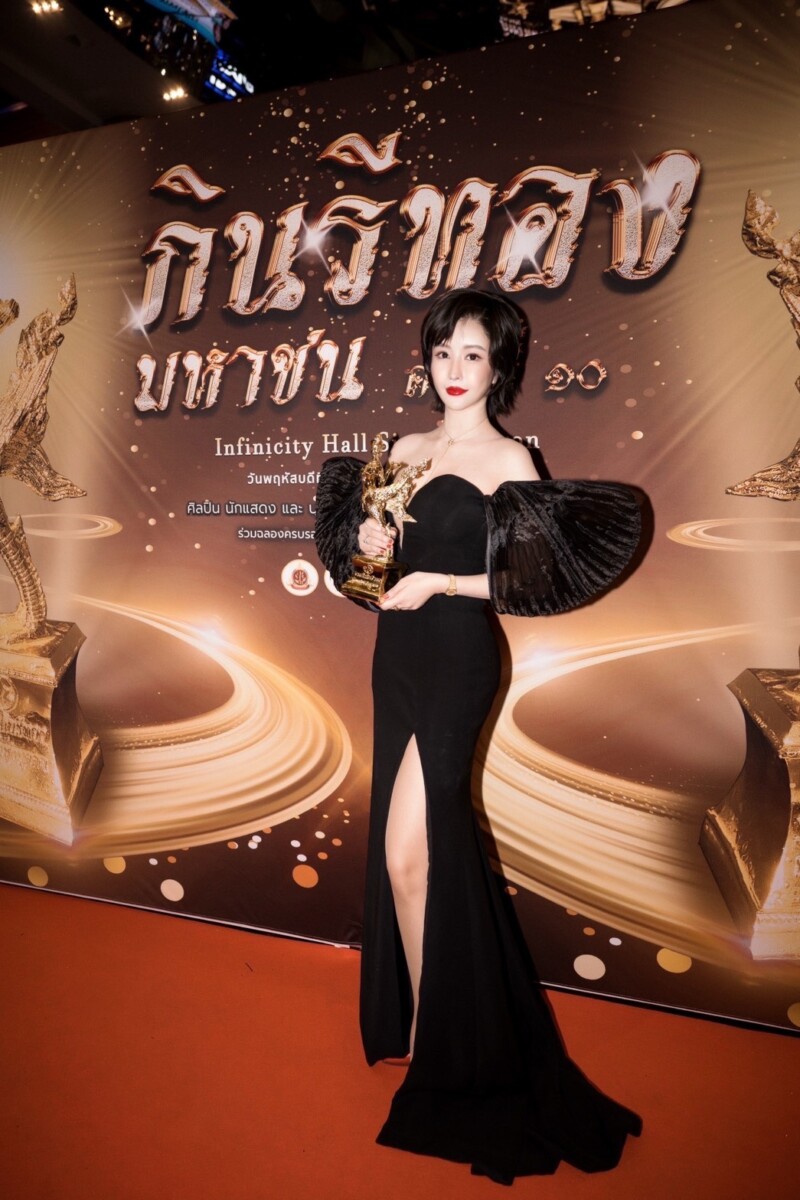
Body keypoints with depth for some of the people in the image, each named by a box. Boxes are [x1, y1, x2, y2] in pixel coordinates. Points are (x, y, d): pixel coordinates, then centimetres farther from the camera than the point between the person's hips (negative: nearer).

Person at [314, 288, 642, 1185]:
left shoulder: (509, 461, -5)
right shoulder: (406, 448, 12)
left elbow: (527, 582, -9)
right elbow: (363, 533, 20)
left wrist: (438, 581, -16)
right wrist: (366, 534, -2)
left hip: (458, 658, -6)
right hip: (398, 655, 6)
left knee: (408, 849, -7)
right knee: (434, 841, 15)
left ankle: (431, 1041, 12)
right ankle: (413, 1012, 33)